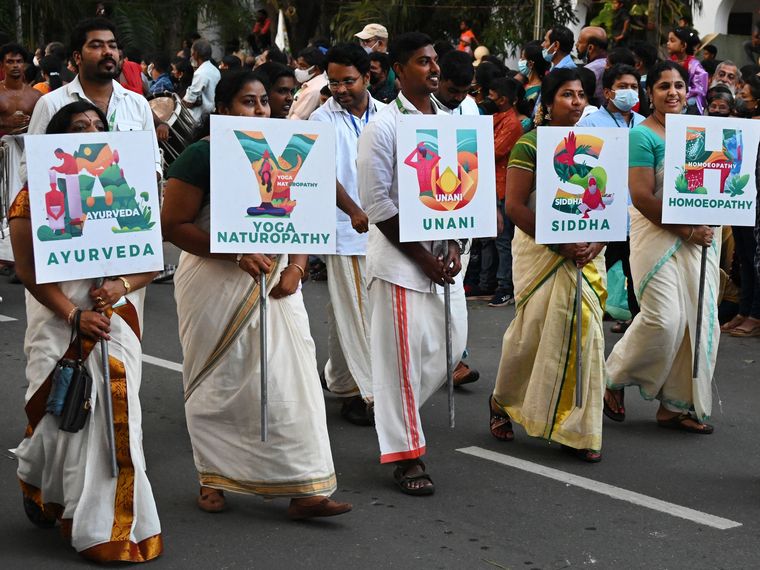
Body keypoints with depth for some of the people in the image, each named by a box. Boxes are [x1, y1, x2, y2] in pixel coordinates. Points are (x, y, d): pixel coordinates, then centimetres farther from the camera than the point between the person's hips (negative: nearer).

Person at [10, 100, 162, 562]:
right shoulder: (37, 194, -2)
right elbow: (28, 268, -7)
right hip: (59, 319, -3)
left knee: (116, 413, 1)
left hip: (118, 317, 3)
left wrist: (122, 285, -14)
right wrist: (74, 315, -16)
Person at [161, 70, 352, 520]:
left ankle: (304, 488, 0)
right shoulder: (202, 156, -9)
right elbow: (173, 225, -13)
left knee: (290, 378, -3)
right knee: (218, 384, 8)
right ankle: (213, 478, 27)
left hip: (275, 283, 4)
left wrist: (295, 268, -5)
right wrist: (237, 253, -19)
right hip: (216, 286, -4)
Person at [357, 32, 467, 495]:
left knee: (450, 344, 9)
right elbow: (377, 203, -12)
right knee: (402, 353, -4)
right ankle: (405, 454, 6)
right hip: (398, 254, -6)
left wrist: (454, 246, 0)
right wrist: (422, 257, -13)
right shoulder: (383, 127, -8)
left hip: (444, 252, 6)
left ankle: (395, 411, 32)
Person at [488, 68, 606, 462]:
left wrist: (596, 242, -5)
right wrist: (561, 244, -16)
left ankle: (579, 431, 6)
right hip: (540, 250, -4)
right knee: (533, 333, 0)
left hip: (585, 254, 4)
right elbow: (515, 206, -11)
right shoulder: (530, 145, -5)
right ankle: (501, 401, 27)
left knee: (583, 331, -2)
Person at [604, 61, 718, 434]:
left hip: (701, 236, 7)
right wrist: (687, 231, -16)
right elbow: (642, 197, -15)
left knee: (699, 319, 3)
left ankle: (676, 405, 14)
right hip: (658, 234, -7)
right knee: (664, 318, -14)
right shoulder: (642, 135, -7)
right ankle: (614, 378, 11)